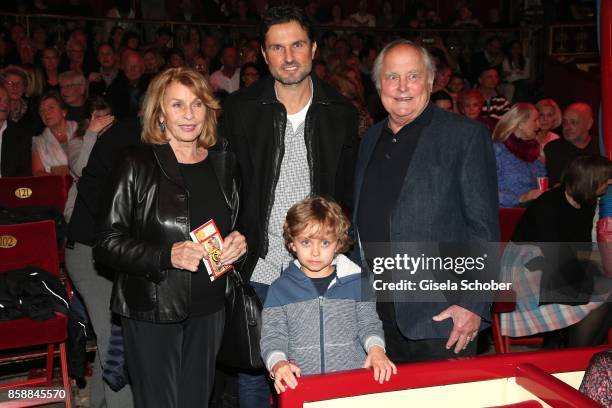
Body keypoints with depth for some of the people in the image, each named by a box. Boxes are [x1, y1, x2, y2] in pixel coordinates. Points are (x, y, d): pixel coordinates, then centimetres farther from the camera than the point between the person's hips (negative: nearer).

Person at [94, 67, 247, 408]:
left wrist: (239, 243, -4)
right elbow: (107, 245, -10)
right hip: (152, 310, -4)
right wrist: (166, 255, -24)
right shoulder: (137, 165, -8)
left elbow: (236, 225, 19)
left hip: (208, 309, 4)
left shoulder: (222, 164, 6)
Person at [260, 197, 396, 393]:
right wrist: (278, 364, -17)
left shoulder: (356, 282, 8)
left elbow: (369, 324, 10)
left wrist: (376, 350, -10)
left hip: (355, 378, 0)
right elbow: (272, 336, 3)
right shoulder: (280, 289, 6)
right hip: (300, 383, 0)